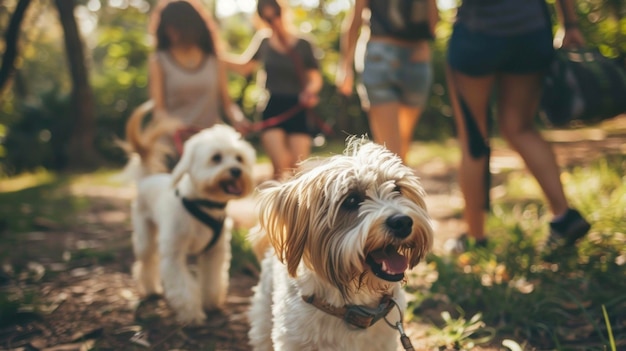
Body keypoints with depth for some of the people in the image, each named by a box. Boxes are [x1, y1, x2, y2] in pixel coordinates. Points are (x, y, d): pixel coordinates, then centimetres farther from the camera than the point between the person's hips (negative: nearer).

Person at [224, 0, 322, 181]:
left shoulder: (302, 44, -2)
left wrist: (311, 89, -20)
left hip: (297, 108, -1)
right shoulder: (263, 41, 5)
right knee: (281, 168, -11)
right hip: (272, 108, 1)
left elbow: (315, 77, 1)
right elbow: (244, 67, 9)